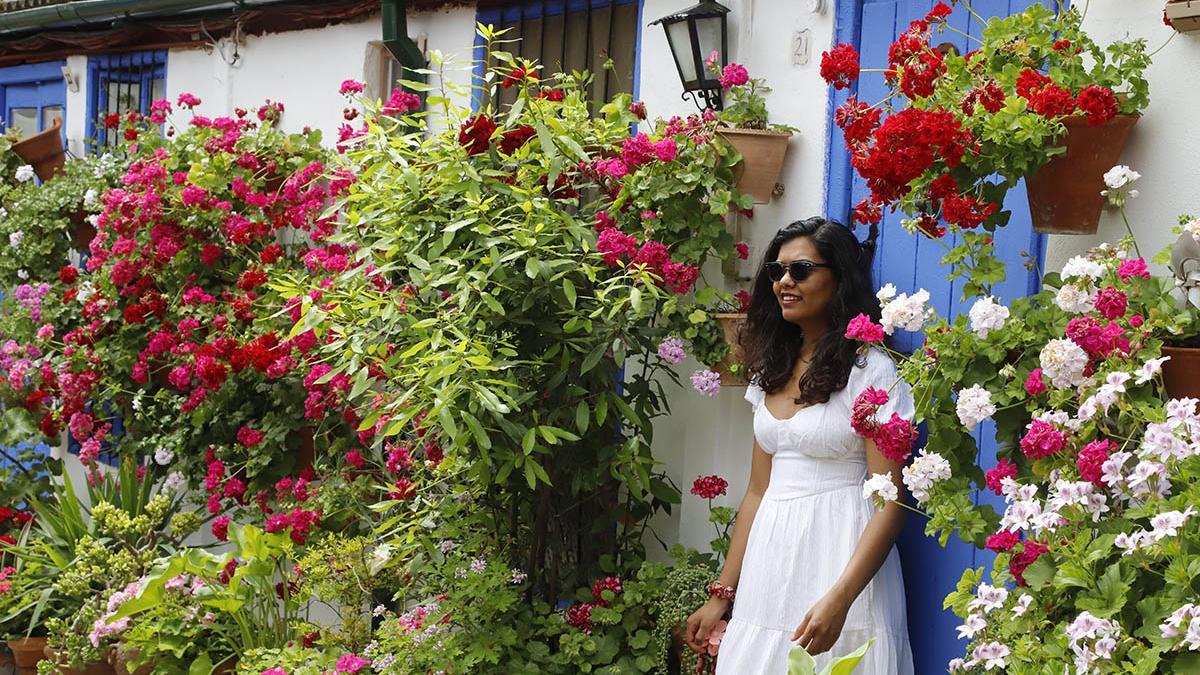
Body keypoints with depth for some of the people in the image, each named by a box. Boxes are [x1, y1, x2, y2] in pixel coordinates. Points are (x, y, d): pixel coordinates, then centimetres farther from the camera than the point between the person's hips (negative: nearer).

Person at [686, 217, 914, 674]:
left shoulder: (871, 370, -8)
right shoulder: (772, 371, 12)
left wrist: (839, 598, -24)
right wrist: (721, 594, 11)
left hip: (840, 558, -6)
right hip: (770, 562, 6)